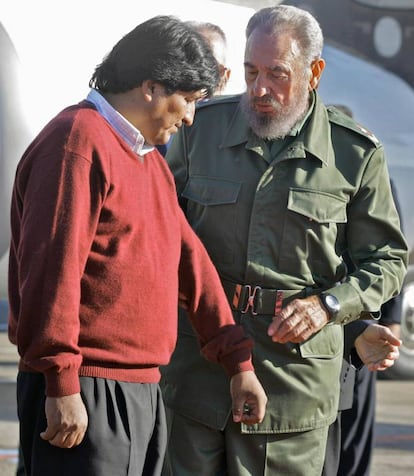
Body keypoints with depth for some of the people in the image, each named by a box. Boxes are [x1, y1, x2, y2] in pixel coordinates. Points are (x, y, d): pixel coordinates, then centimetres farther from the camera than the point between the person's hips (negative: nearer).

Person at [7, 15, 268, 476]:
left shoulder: (151, 161, 20)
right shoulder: (79, 141, -12)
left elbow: (189, 262, 21)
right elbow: (51, 269, -19)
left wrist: (239, 363, 18)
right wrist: (62, 386, -22)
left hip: (142, 388, 10)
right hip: (83, 395, -10)